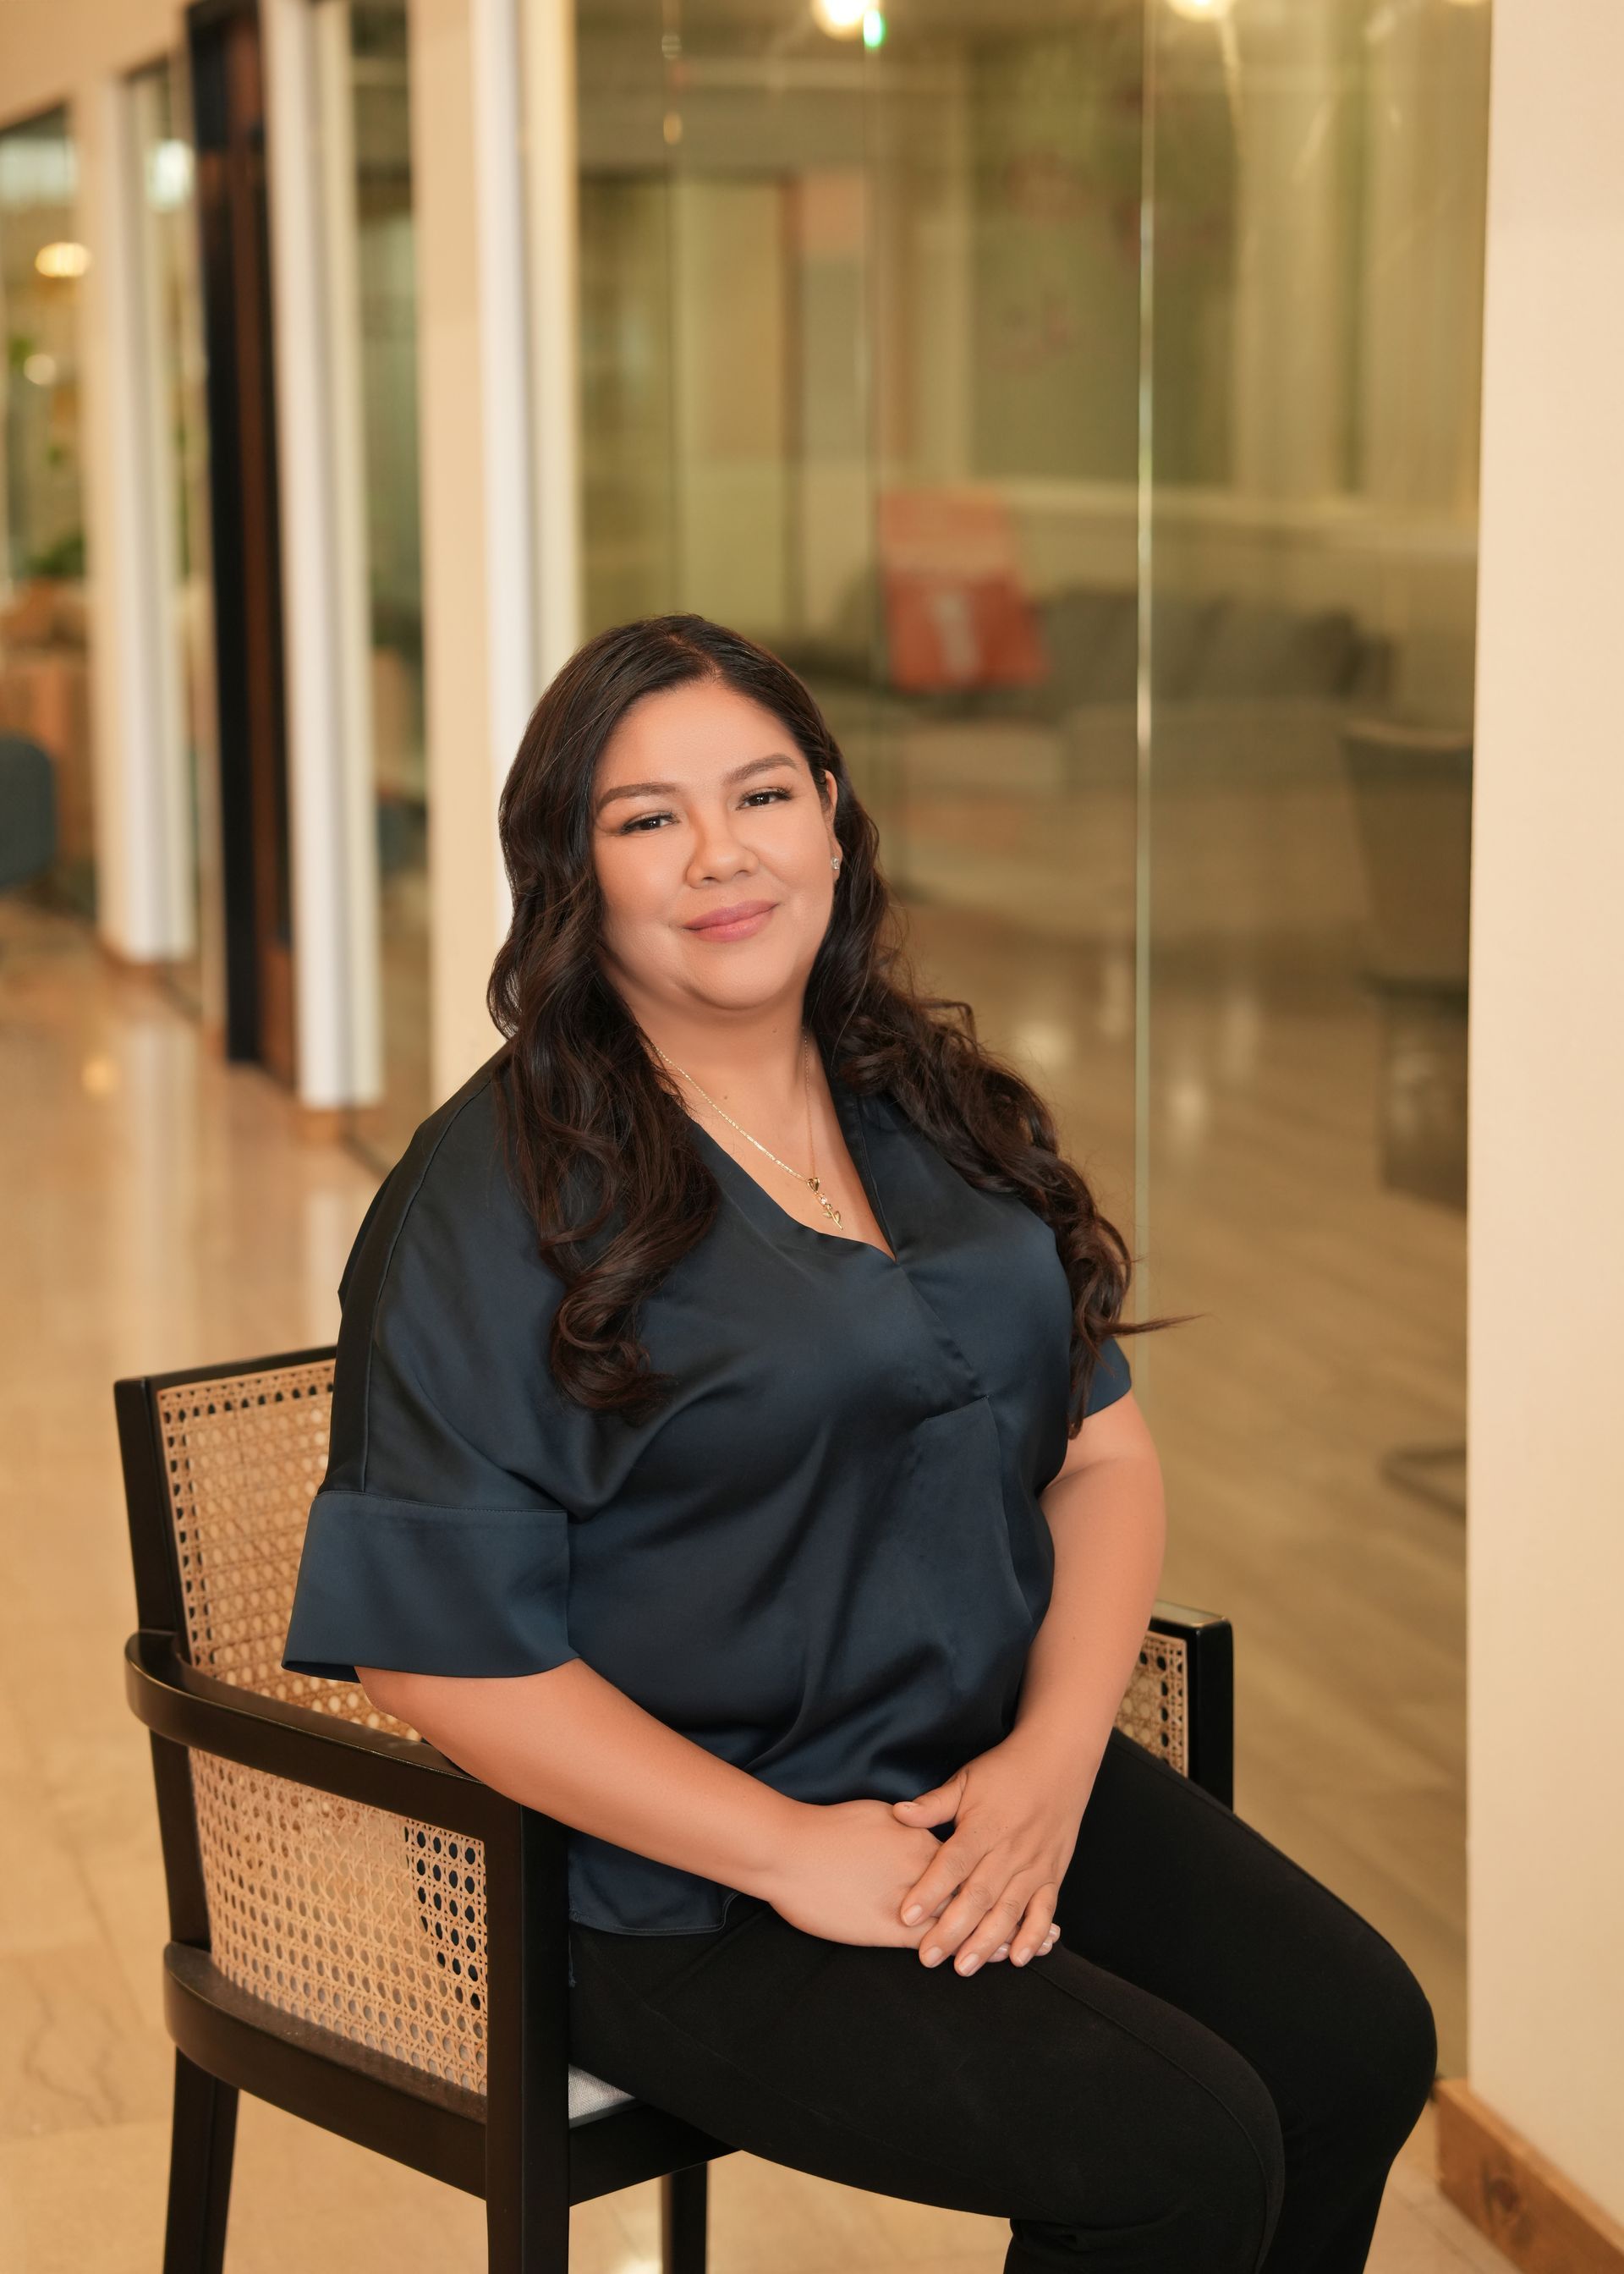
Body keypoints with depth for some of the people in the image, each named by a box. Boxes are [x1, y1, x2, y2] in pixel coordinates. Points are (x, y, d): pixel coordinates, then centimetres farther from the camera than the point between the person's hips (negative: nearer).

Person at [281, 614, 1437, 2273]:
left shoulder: (934, 1111, 10)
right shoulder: (496, 1194, -11)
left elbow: (1104, 1452, 8)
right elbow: (438, 1649, -15)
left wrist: (1054, 1758, -9)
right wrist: (790, 1851, -18)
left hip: (1003, 1780, 7)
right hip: (674, 1881, -6)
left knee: (1362, 2040, -10)